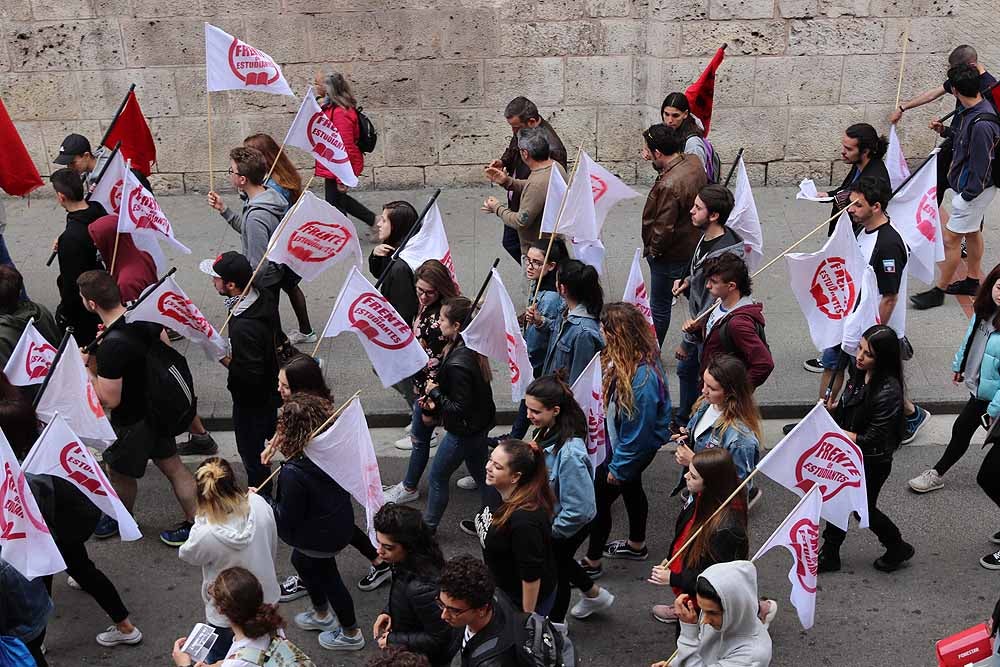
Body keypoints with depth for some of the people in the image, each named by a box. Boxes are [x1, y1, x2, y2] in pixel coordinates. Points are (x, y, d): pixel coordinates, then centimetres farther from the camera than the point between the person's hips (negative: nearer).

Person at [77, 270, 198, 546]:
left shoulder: (111, 347, -35)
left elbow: (110, 400, -27)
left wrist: (87, 368, -17)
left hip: (133, 420, -7)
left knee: (119, 471, 20)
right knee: (171, 465, 20)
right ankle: (196, 520, 32)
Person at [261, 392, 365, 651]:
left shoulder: (293, 473, -37)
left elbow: (288, 519, -25)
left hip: (321, 538, -8)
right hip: (340, 521, 8)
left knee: (328, 579, 18)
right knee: (300, 561, 31)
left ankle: (351, 634, 42)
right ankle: (322, 614, 52)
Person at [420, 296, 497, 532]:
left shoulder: (458, 363, -32)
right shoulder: (473, 348, -3)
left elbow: (459, 409, -27)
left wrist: (434, 392, -17)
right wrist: (435, 403, 2)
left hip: (463, 431, -8)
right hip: (479, 424, 8)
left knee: (438, 477, 13)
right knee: (481, 474, 22)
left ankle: (428, 525, 30)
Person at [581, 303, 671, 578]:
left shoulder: (642, 377, -37)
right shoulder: (622, 360, -9)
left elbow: (638, 432, -28)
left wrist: (619, 467, -17)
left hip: (636, 448, -9)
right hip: (622, 440, 9)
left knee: (600, 498, 5)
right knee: (631, 488, 27)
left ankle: (592, 563, 25)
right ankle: (636, 545, 50)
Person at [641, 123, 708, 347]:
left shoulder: (669, 185, -32)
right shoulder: (694, 163, -5)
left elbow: (664, 228, -28)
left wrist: (653, 250, -9)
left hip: (671, 255, -9)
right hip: (694, 243, 9)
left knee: (659, 307, 7)